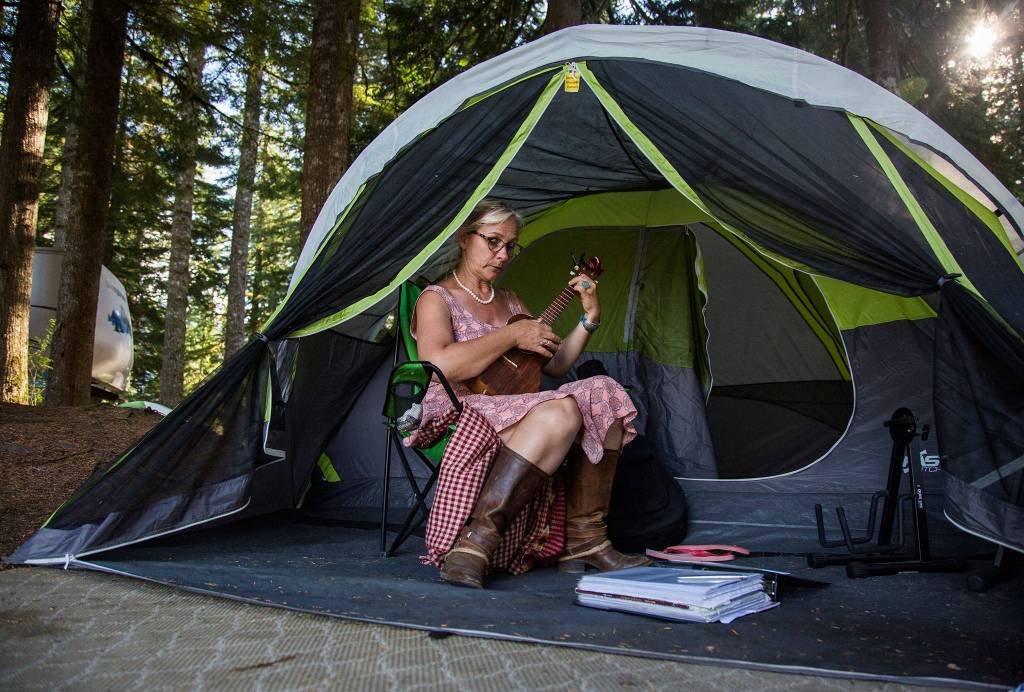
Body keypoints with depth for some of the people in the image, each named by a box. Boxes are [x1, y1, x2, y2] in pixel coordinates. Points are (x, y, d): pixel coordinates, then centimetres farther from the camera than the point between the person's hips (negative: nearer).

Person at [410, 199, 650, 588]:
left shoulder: (510, 302, 22)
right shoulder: (436, 298, 0)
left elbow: (555, 366, 24)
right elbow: (437, 366, -22)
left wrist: (590, 318, 12)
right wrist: (512, 336, -15)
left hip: (516, 413, 8)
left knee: (603, 395, -13)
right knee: (560, 413, -33)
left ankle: (584, 540, -14)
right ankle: (475, 541, -34)